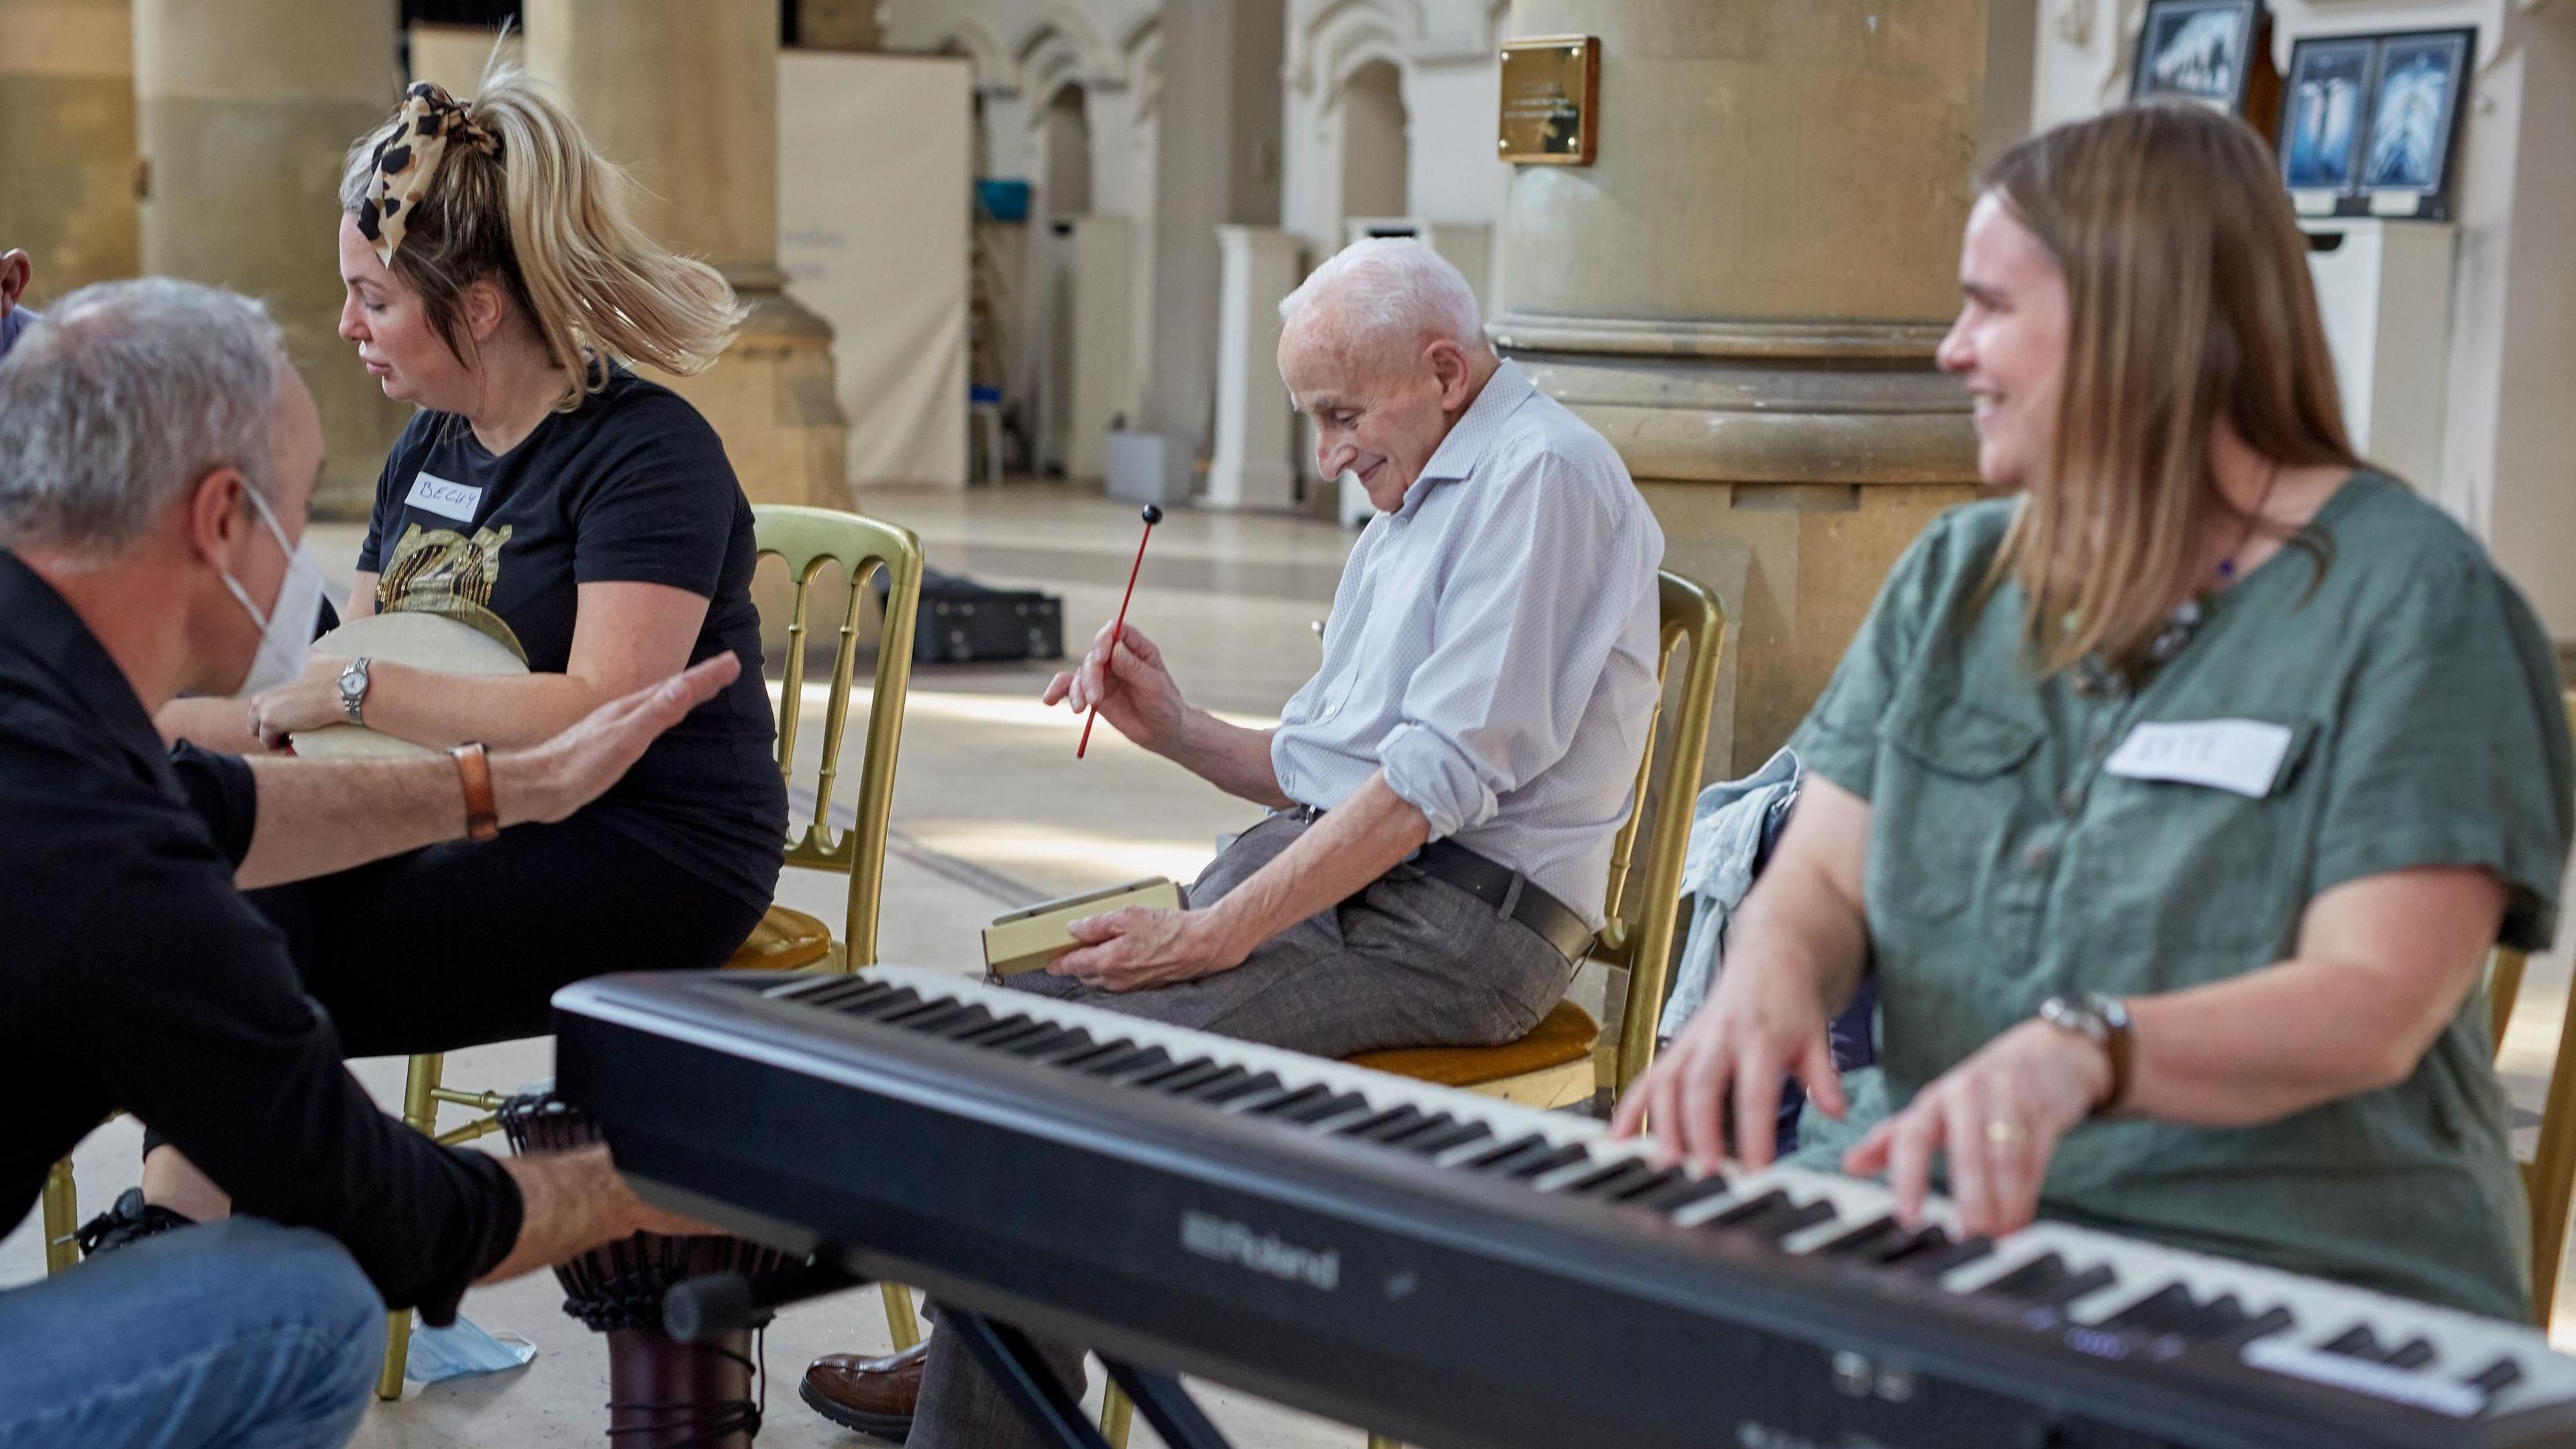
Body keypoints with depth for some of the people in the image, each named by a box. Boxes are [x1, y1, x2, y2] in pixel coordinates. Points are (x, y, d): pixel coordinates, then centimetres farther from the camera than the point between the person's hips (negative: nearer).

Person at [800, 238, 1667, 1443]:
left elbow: (1443, 774, -19)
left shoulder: (1542, 475, -10)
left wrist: (1217, 931, -19)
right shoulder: (1413, 504, 22)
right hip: (1325, 864, 9)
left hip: (1457, 919, -9)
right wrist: (1176, 729, 7)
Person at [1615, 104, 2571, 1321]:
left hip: (2279, 1267, -6)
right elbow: (1824, 874, 10)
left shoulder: (2408, 598, -5)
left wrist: (2086, 1051, -35)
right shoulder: (1955, 577, 15)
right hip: (1925, 1215, 6)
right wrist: (1773, 971, -15)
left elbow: (2375, 1006, -16)